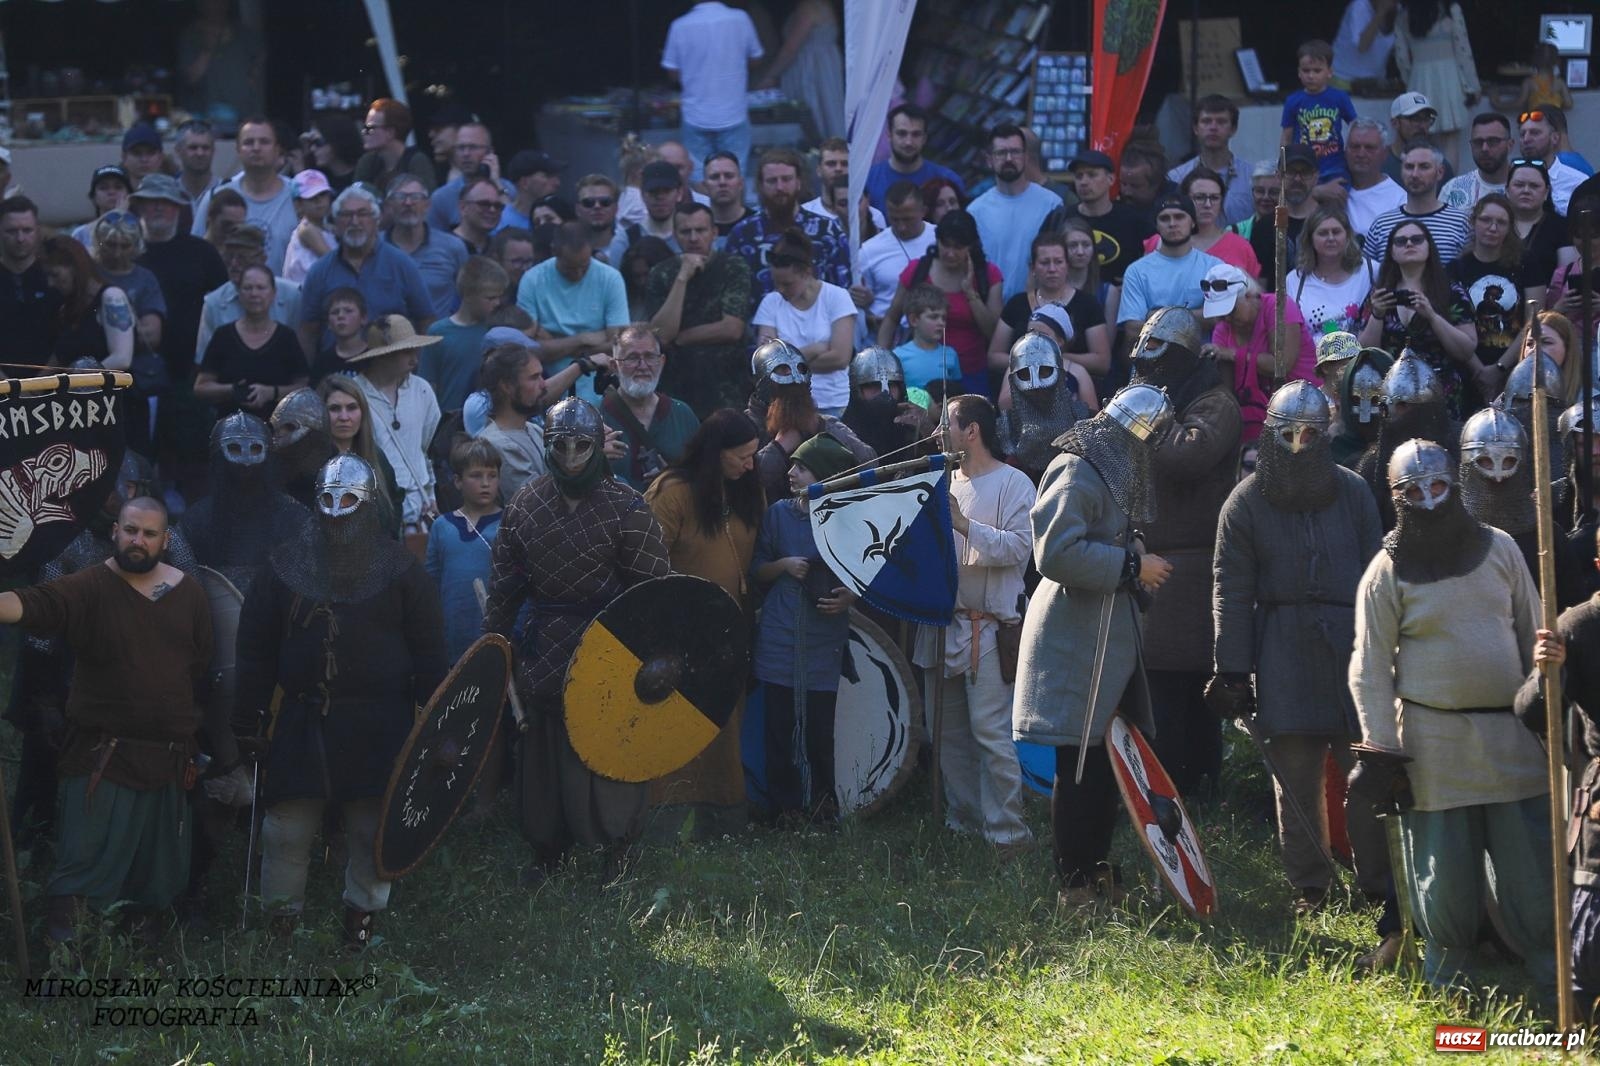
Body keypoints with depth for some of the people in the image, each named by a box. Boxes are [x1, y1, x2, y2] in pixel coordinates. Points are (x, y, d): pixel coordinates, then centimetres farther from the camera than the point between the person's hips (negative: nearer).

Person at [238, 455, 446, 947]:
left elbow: (428, 649, 4)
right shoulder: (285, 566, 6)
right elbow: (255, 645, 9)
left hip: (379, 723, -1)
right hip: (302, 719, 1)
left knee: (374, 828, 3)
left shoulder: (399, 569, 4)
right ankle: (281, 920, 9)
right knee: (287, 829, -1)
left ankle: (362, 912, 16)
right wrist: (253, 709, 3)